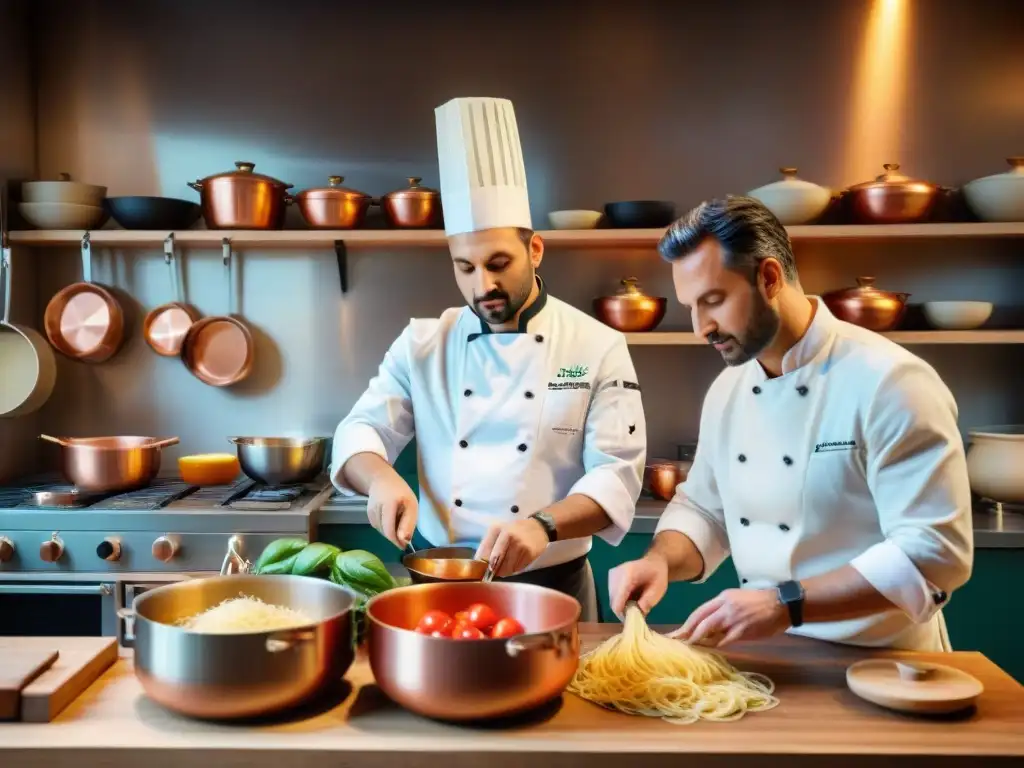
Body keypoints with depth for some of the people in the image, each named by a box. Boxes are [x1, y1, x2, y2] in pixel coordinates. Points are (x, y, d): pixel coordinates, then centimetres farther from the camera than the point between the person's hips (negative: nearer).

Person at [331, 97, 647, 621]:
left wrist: (543, 527, -32)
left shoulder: (598, 347, -8)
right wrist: (382, 478, -23)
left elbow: (617, 475, -13)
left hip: (551, 589, -2)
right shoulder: (423, 343, 0)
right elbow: (360, 432, 0)